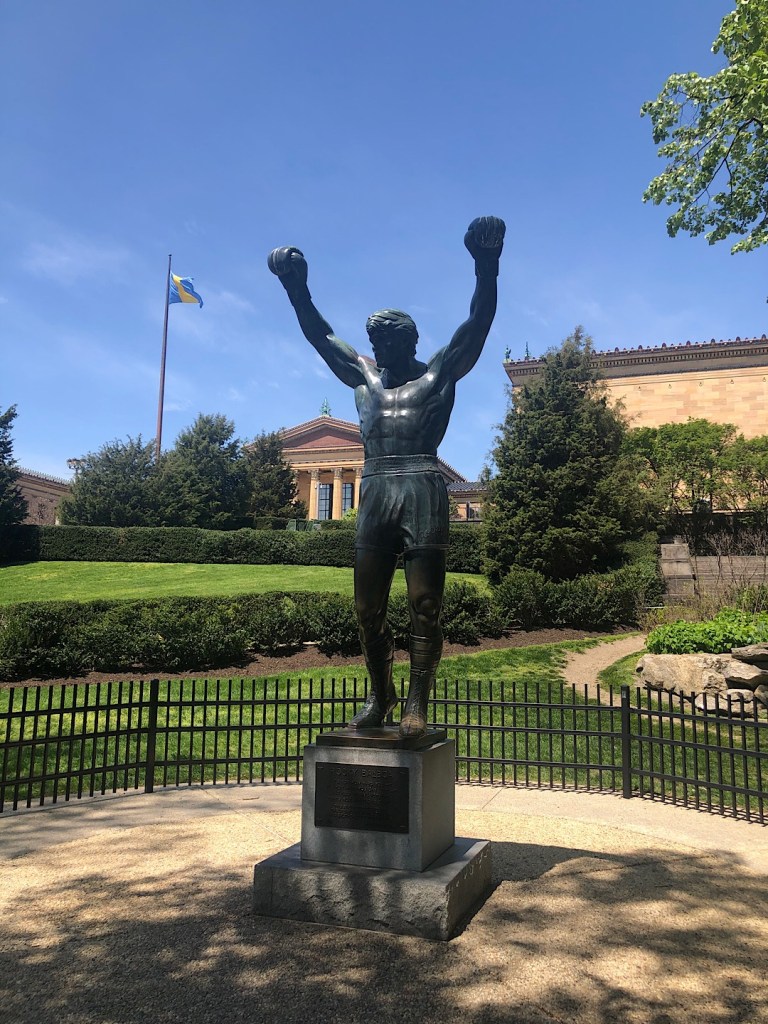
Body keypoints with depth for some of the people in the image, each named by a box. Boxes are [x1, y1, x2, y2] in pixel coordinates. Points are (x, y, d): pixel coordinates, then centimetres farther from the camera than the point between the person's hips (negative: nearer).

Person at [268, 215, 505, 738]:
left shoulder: (439, 372, 11)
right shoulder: (362, 375, 21)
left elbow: (478, 323, 2)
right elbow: (320, 334, 22)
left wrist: (486, 268, -11)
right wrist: (297, 288, 12)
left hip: (423, 491, -4)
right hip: (375, 492, 4)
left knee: (424, 604, -5)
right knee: (368, 608, 5)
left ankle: (417, 701, 2)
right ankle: (379, 695, 19)